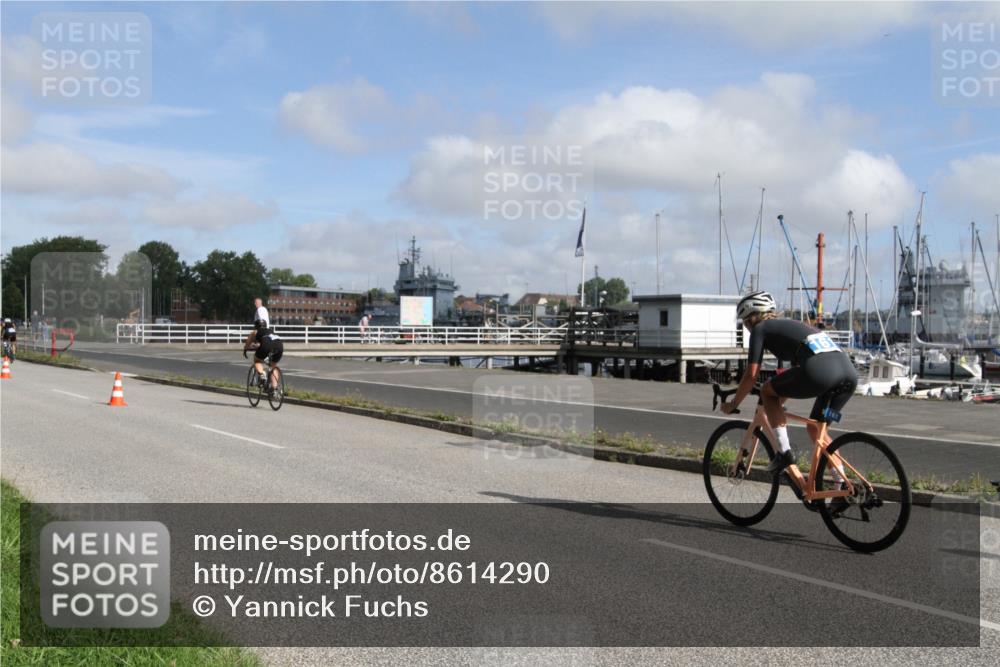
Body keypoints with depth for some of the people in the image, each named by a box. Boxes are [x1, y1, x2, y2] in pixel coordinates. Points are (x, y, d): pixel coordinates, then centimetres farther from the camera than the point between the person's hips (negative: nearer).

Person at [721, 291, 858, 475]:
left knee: (767, 391, 15)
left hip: (819, 371, -8)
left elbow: (751, 375, 9)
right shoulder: (791, 324, 37)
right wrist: (779, 402, 55)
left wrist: (733, 403, 23)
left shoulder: (760, 329, 15)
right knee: (815, 428, 25)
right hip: (849, 372, 8)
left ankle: (784, 452, 8)